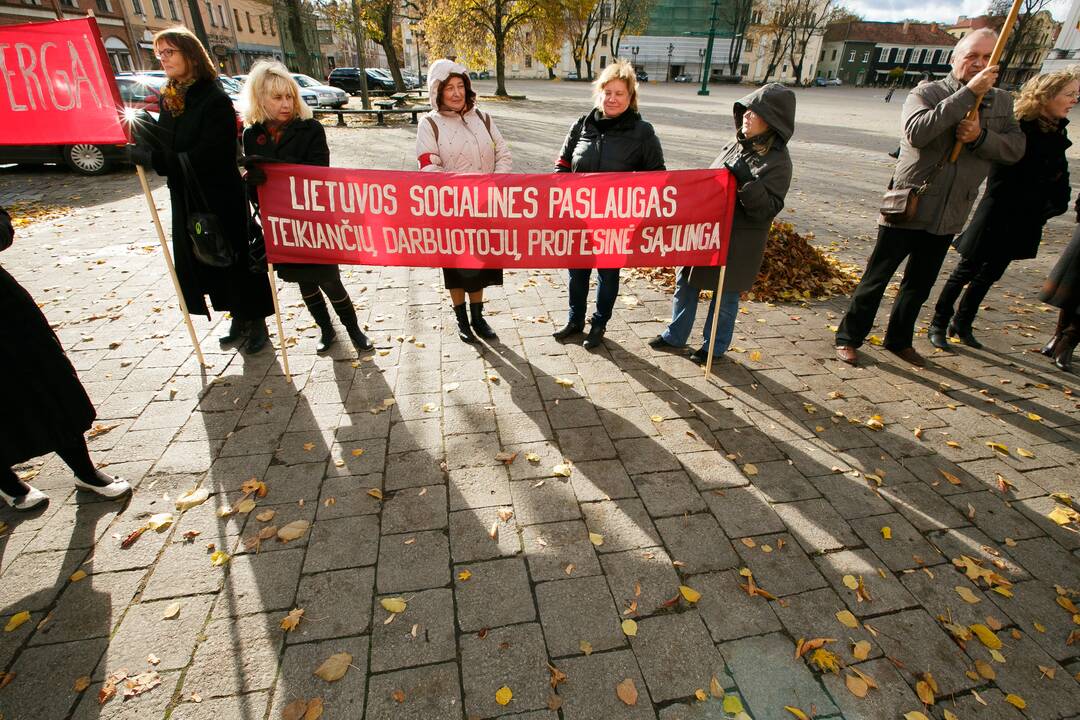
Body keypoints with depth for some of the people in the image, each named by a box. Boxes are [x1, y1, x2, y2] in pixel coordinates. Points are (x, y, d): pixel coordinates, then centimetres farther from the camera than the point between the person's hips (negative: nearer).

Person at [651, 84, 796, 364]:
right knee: (685, 283, 14)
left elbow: (768, 209, -20)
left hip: (738, 242, -7)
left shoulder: (777, 160, -14)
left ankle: (714, 347, 28)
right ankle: (675, 335, 32)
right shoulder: (738, 145, 7)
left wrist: (745, 182, -30)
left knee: (725, 296, 8)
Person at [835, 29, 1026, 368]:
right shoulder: (927, 93, -7)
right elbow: (917, 133, -26)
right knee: (875, 280, 1)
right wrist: (968, 93, -26)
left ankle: (899, 340, 31)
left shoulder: (1002, 102, 9)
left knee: (919, 285, 16)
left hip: (947, 216, 6)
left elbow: (1016, 148, 0)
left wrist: (980, 136, -17)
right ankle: (848, 337, 14)